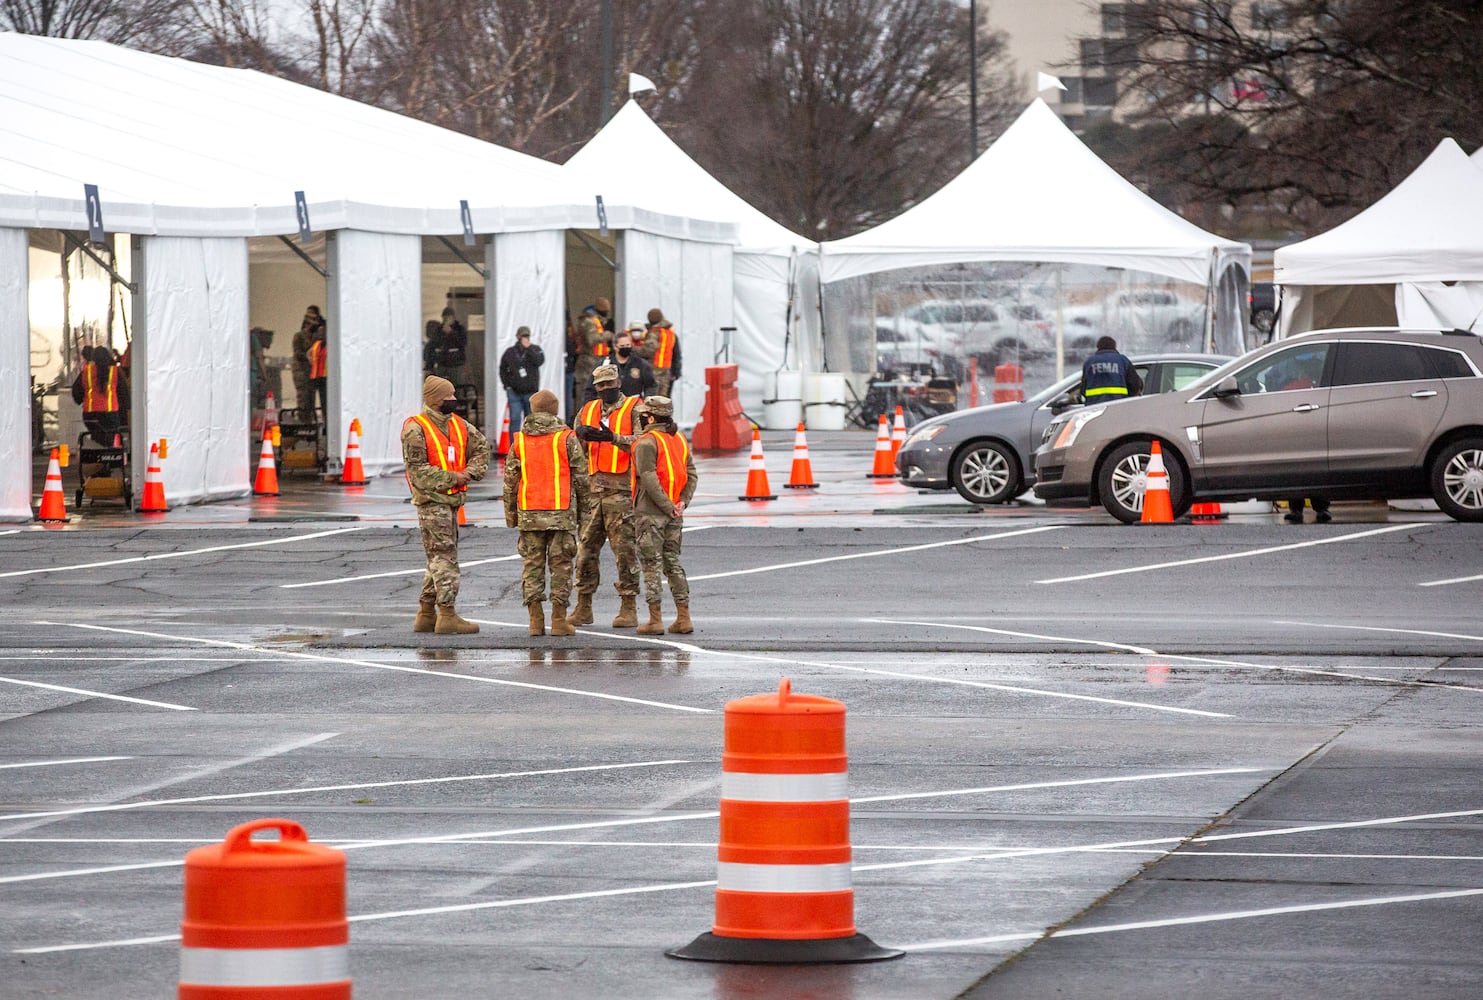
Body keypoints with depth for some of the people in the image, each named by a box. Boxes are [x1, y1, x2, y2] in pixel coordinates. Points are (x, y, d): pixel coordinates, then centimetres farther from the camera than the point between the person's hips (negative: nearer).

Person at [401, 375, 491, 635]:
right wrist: (452, 478, -17)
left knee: (439, 557, 12)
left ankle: (426, 614, 19)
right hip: (431, 500, -8)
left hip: (452, 499, 8)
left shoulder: (458, 425, 11)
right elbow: (417, 471, -16)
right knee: (444, 556, -12)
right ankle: (447, 616, -14)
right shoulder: (416, 429, -11)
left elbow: (481, 447, 19)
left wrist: (470, 472, 1)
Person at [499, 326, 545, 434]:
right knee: (515, 419, -8)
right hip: (514, 392, 0)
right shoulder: (510, 352, 6)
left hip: (530, 392, 0)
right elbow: (502, 369, 14)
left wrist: (528, 348, -17)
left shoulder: (535, 350, 4)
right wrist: (506, 385, 4)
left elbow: (539, 361, -16)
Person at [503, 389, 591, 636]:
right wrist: (583, 509, 9)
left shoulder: (519, 440, 6)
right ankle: (559, 620, 0)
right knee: (561, 565, 2)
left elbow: (510, 479, 8)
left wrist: (510, 512, 16)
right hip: (561, 513, -2)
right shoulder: (566, 438, -2)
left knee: (533, 564, 7)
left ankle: (535, 620, 3)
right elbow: (581, 477, 0)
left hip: (529, 513, 2)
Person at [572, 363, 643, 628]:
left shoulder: (633, 409, 1)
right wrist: (580, 435, -7)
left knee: (624, 549, -5)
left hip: (621, 489, -5)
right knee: (586, 549, 6)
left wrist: (614, 438, -26)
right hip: (592, 487, 5)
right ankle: (583, 608, 13)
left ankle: (629, 608, 0)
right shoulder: (588, 411, 18)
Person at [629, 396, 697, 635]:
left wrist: (668, 506, -16)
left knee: (651, 565, -2)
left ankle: (655, 620, -2)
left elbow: (649, 479, -20)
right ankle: (684, 618, 10)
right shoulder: (680, 440, 11)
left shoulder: (647, 442, -12)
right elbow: (692, 476, 9)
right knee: (673, 563, 13)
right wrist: (682, 502, -1)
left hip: (649, 513, -7)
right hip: (674, 516, 7)